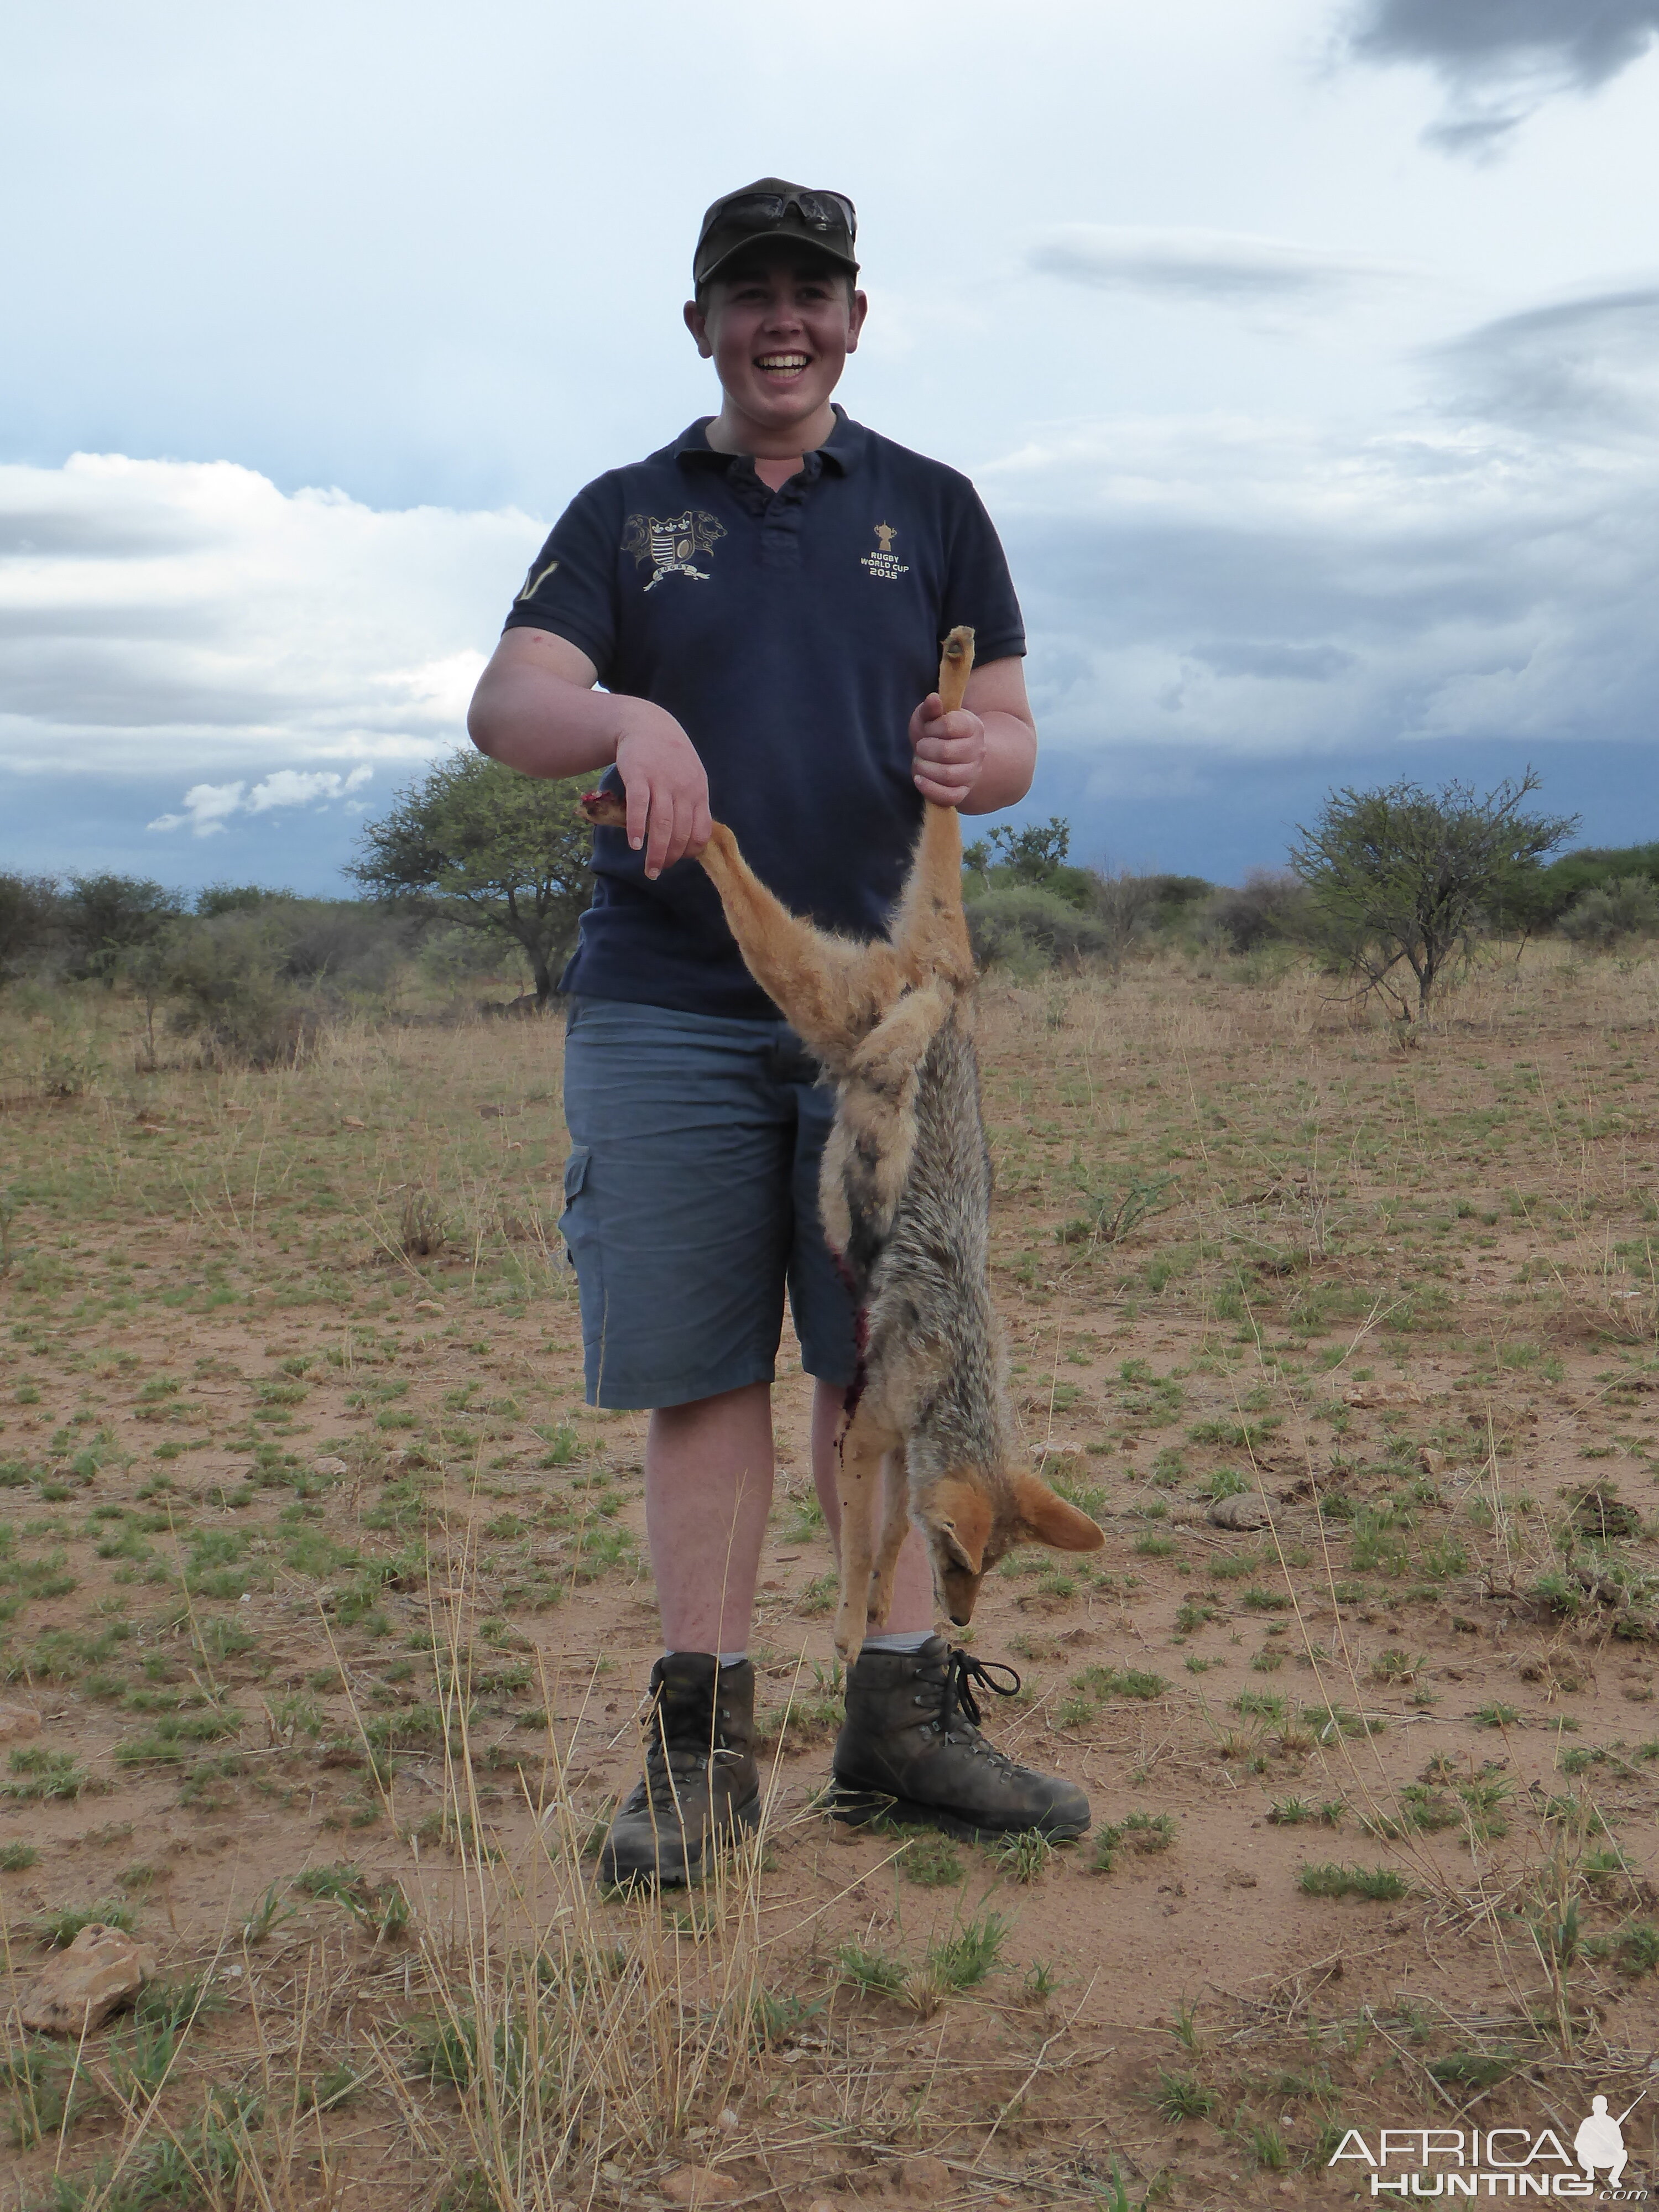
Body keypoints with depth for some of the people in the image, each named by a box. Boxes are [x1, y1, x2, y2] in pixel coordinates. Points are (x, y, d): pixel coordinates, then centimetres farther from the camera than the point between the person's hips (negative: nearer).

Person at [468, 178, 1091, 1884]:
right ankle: (702, 1741, 9)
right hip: (666, 1006, -1)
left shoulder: (931, 508, 14)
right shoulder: (626, 515, 12)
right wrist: (628, 715, -24)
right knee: (702, 1373, 0)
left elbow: (1012, 736, 10)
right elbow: (505, 705, -2)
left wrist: (970, 758, -15)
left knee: (885, 1358, 1)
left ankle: (903, 1713, 12)